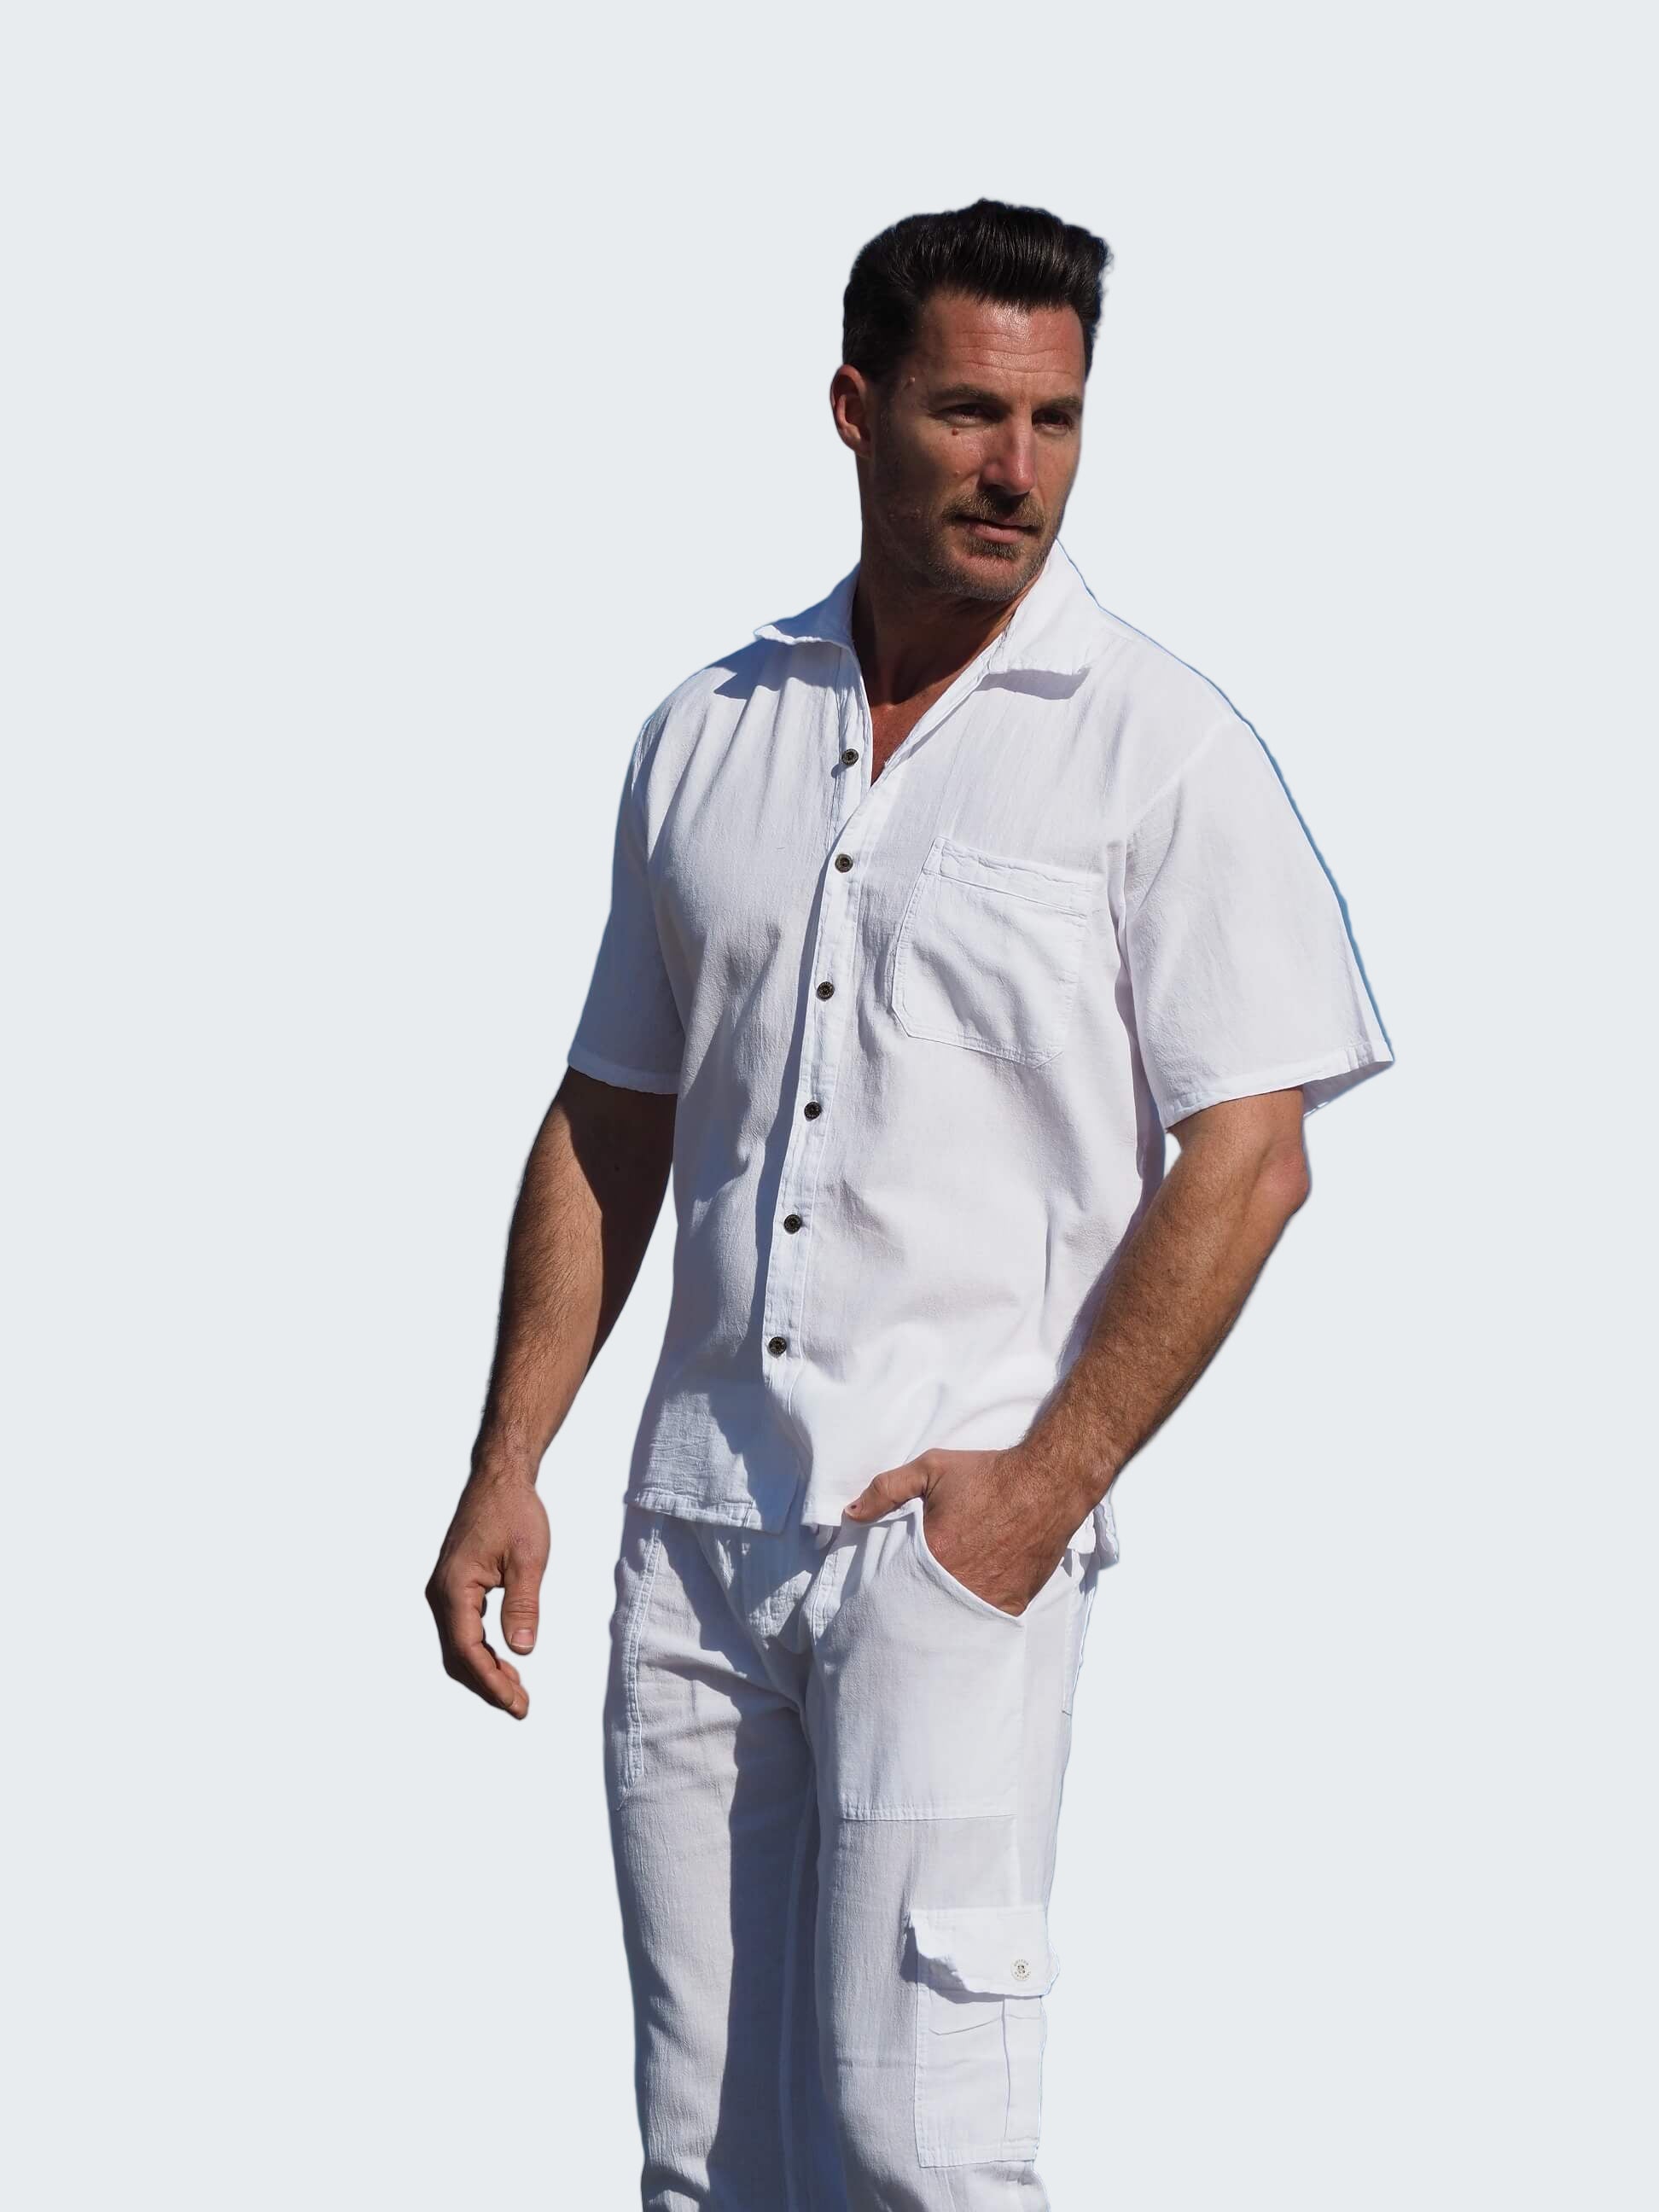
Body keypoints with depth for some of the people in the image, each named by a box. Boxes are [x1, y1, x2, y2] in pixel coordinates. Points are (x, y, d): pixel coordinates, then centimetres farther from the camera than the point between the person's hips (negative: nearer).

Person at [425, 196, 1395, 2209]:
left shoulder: (1159, 747, -3)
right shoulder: (708, 735, 12)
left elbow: (1250, 1157, -7)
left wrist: (1052, 1478, -13)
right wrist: (505, 1470, 11)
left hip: (964, 1520, -5)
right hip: (695, 1515, 5)